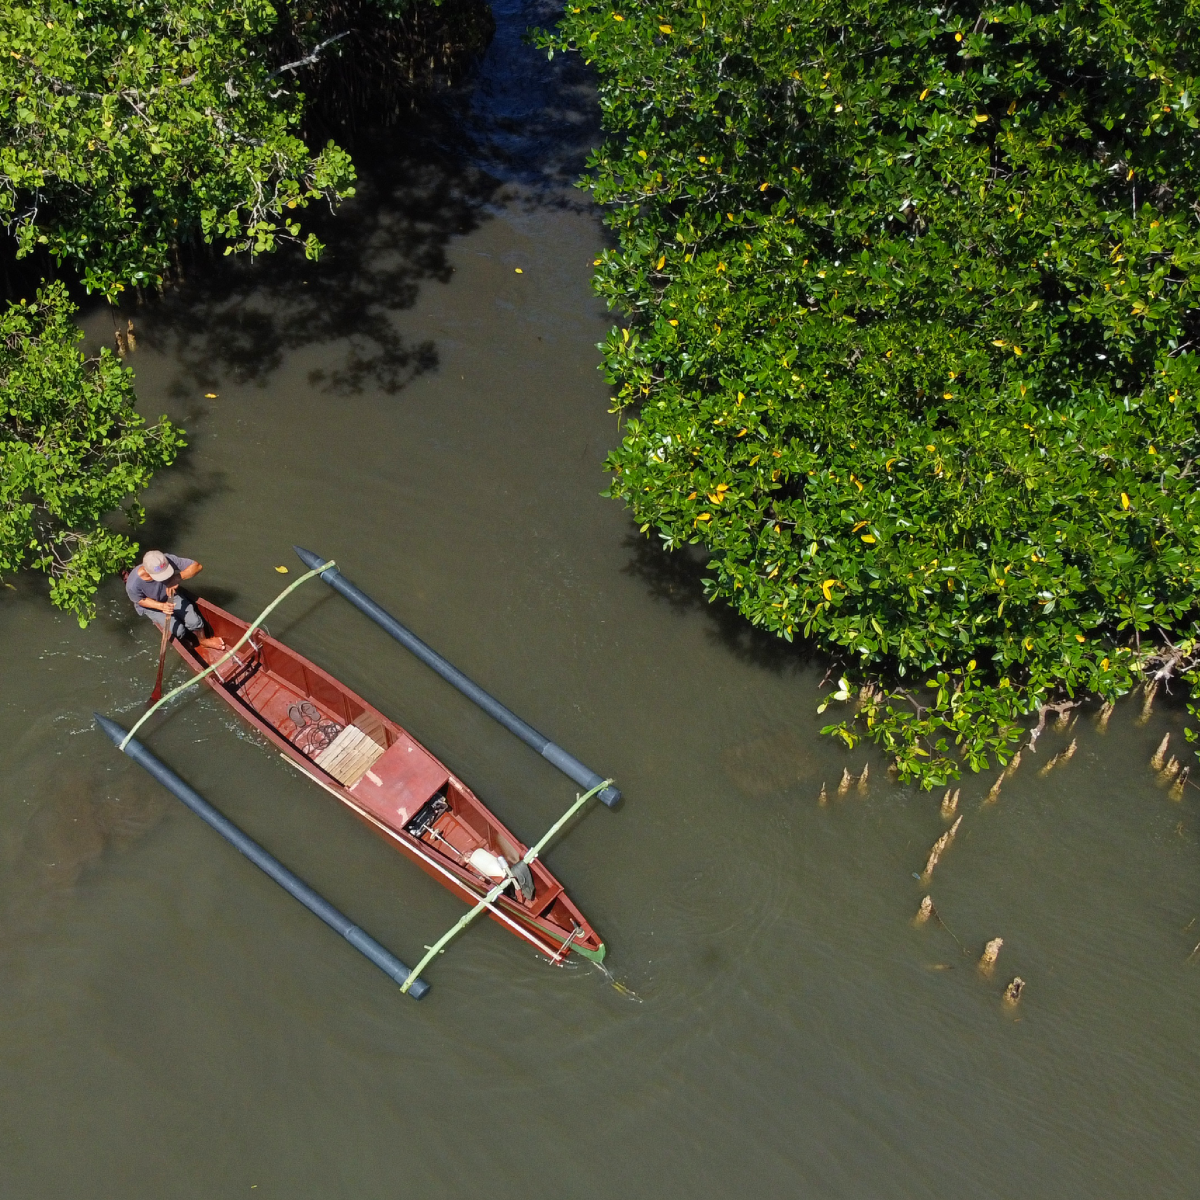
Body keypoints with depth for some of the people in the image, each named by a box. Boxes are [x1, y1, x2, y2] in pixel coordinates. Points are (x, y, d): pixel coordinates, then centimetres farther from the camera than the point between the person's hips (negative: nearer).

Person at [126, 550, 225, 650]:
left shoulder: (169, 561, -37)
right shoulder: (133, 585, -39)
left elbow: (198, 566, -31)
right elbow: (140, 600, -17)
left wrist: (177, 578, -46)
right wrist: (161, 606, -33)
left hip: (171, 596, 2)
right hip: (151, 606, -2)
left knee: (194, 621, -9)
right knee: (179, 630, -12)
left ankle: (203, 640, 25)